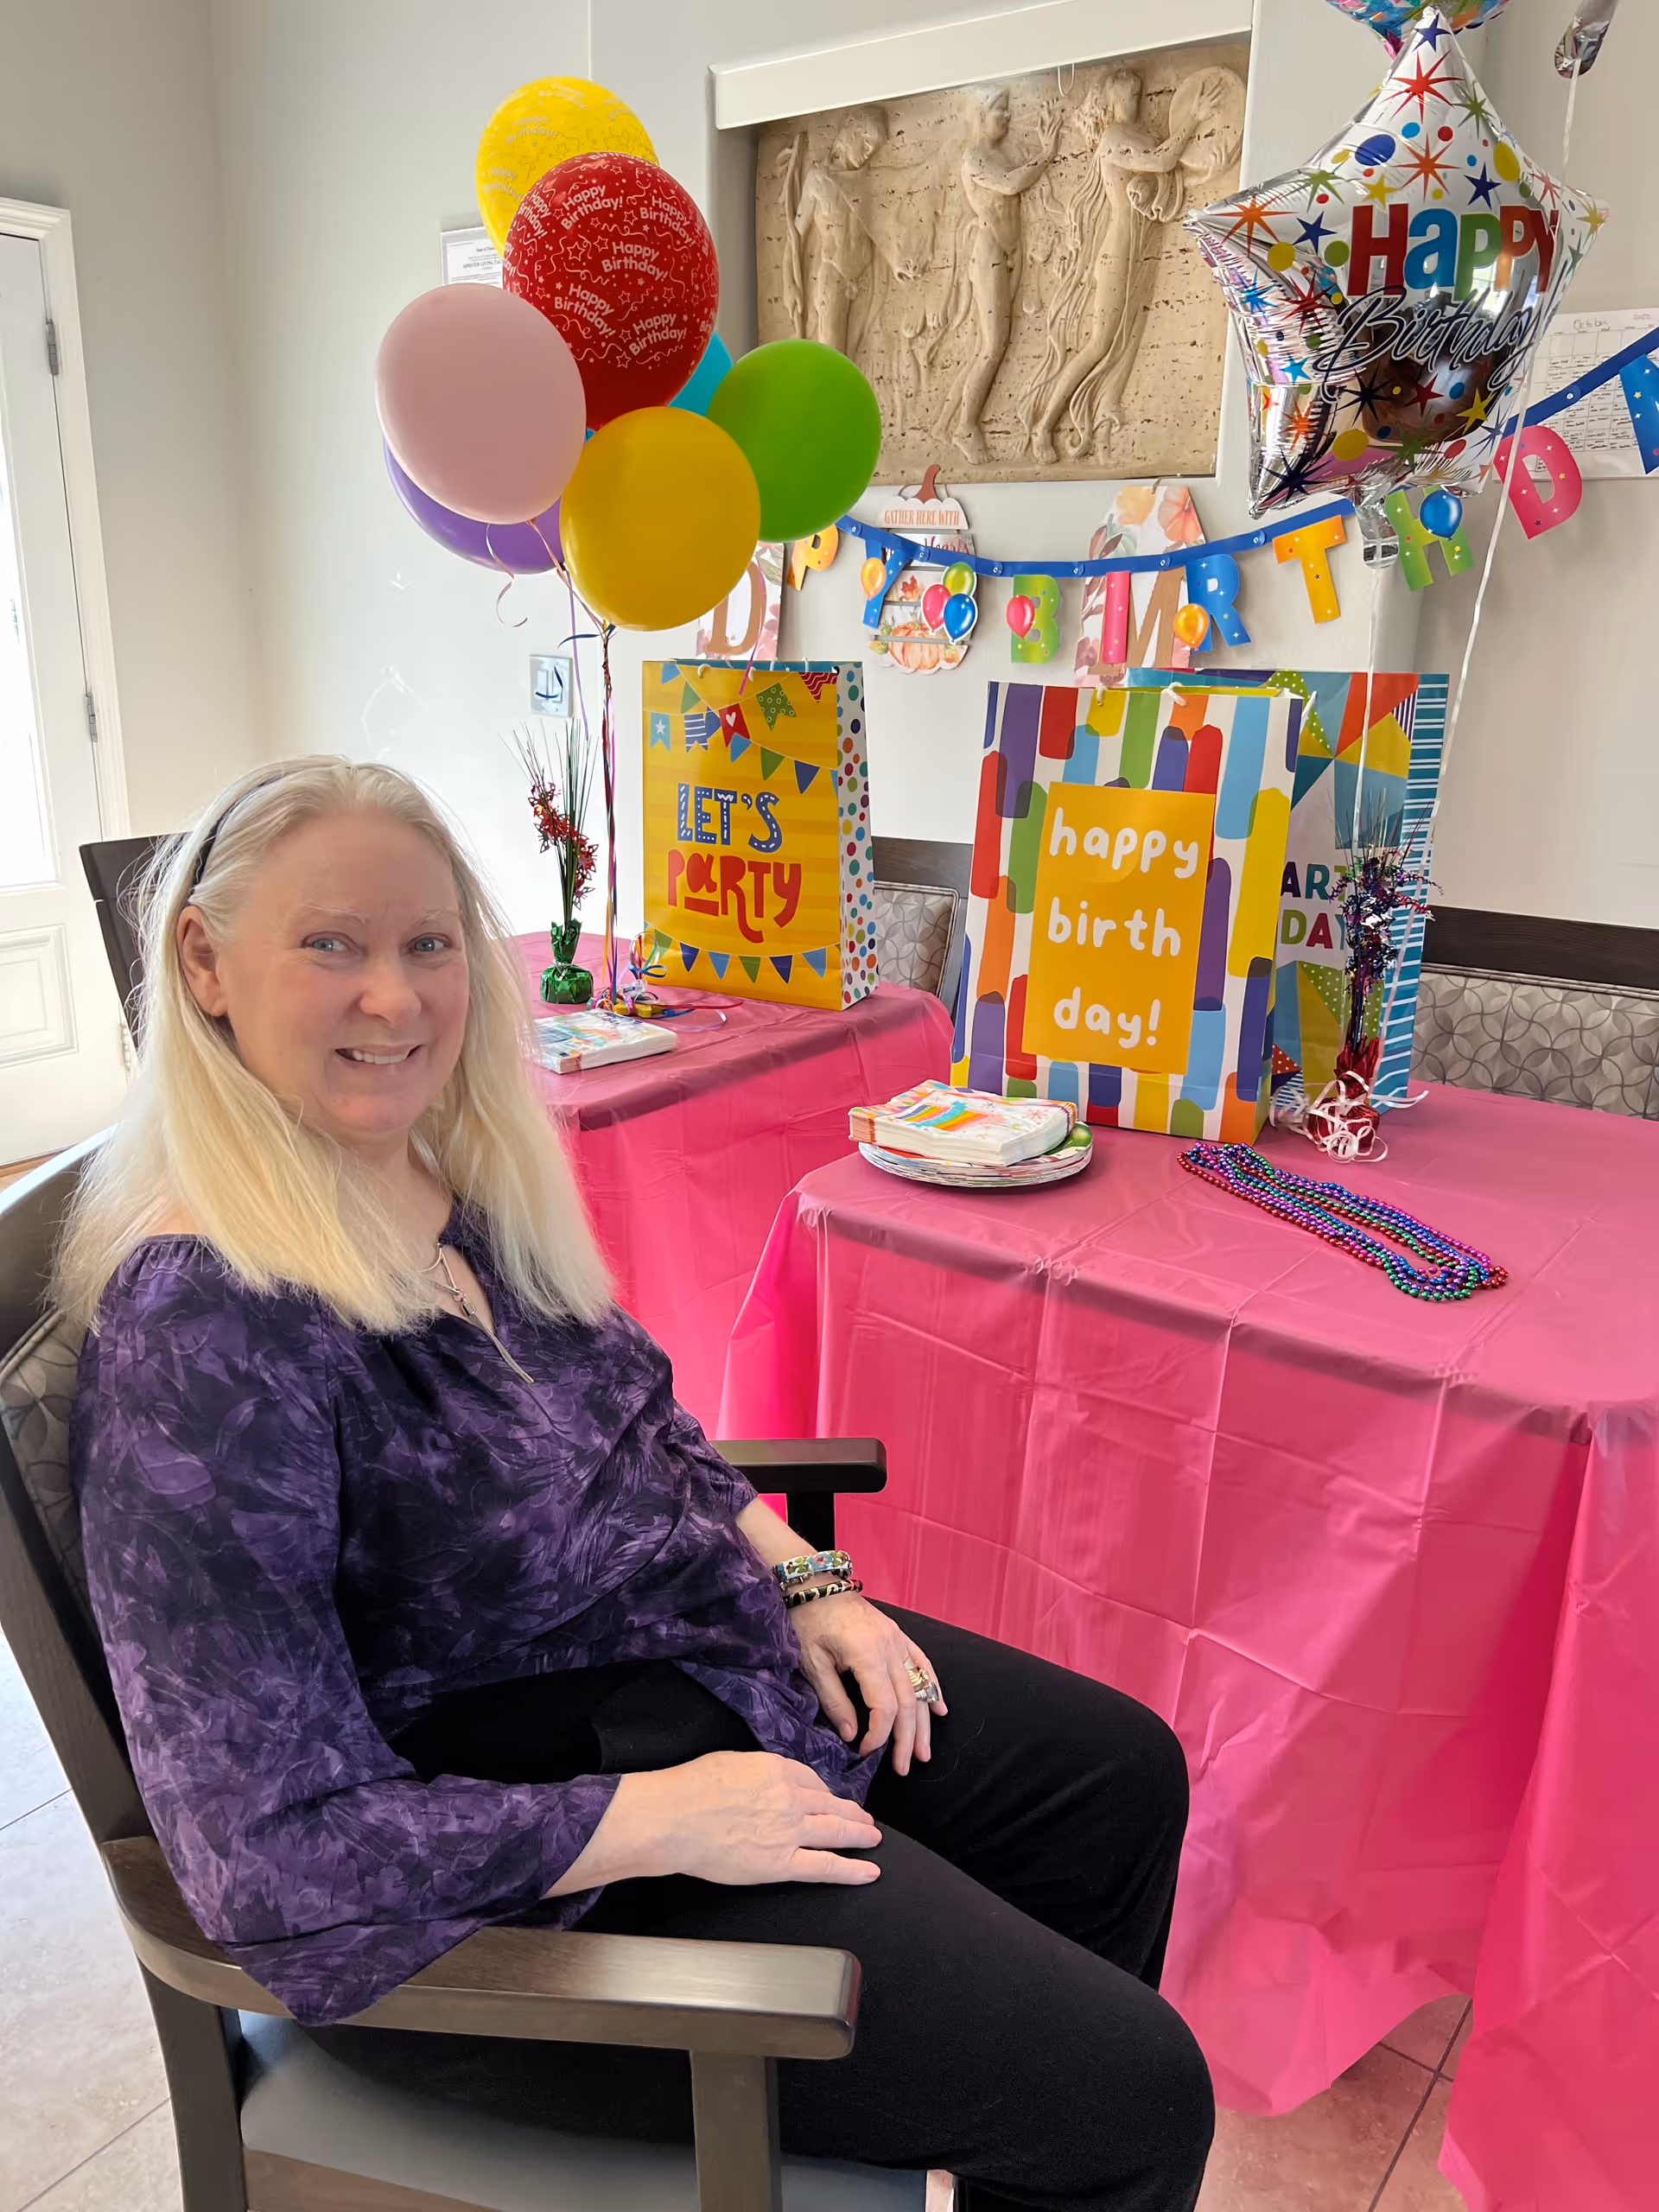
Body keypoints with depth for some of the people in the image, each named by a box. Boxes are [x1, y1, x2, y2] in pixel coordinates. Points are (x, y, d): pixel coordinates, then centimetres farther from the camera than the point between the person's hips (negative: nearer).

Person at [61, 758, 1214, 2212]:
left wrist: (795, 1574, -1)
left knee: (1124, 1778, 16)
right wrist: (668, 1821, -23)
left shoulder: (468, 1171, -2)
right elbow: (274, 1846, -27)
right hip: (537, 1872, -8)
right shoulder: (202, 1333, -28)